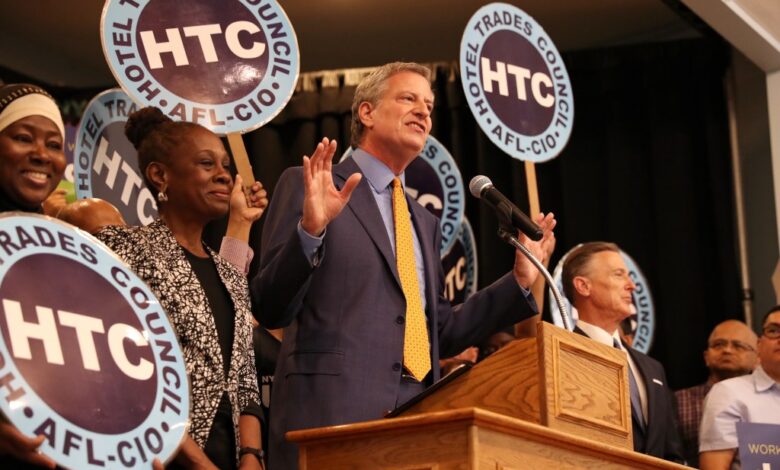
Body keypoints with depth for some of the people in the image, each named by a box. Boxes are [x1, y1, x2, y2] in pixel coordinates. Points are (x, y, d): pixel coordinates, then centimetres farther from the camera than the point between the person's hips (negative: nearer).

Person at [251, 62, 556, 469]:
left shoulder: (425, 222, 23)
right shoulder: (306, 185, 4)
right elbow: (269, 310, -4)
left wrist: (520, 281, 16)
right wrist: (310, 231, -19)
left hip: (419, 421, 6)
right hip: (333, 415, -6)